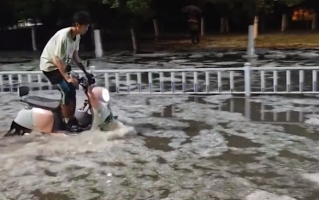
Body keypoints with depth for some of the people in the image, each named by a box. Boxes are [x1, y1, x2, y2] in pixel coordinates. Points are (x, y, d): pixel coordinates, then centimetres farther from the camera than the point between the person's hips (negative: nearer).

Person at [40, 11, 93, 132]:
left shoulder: (77, 36, -4)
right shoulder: (63, 36, -30)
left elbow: (75, 56, 7)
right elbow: (57, 60, -30)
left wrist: (85, 72, 3)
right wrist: (68, 78, -33)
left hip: (62, 64, 9)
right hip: (50, 65, -9)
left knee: (72, 90, 6)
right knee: (66, 91, -13)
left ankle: (72, 118, 16)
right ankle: (68, 122, -2)